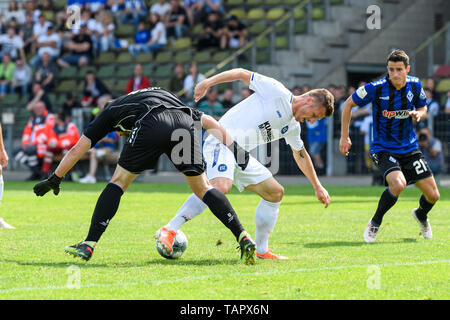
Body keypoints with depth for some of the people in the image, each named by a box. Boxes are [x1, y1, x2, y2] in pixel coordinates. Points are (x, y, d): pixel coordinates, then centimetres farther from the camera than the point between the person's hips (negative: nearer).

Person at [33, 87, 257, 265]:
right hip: (184, 124, 3)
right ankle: (243, 238, 5)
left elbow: (77, 149, 33)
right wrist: (231, 145, 28)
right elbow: (209, 122, 34)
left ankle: (88, 246, 11)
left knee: (119, 182, 14)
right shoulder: (165, 95, 45)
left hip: (151, 126, -3)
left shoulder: (112, 111, 35)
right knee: (202, 188, 17)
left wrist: (54, 180, 40)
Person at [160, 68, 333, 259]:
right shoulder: (276, 91, -7)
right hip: (222, 142, -10)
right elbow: (242, 74, -4)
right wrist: (209, 82, -11)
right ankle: (170, 229, -32)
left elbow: (301, 155, 32)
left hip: (240, 156, 10)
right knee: (220, 187, -33)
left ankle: (261, 250, 16)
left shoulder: (292, 127, 17)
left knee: (276, 193, 9)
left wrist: (318, 187, 35)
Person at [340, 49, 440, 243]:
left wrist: (418, 114, -11)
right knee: (398, 184, -32)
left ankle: (421, 215, 39)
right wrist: (344, 137, -4)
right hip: (383, 149, -4)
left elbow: (423, 107, 15)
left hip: (410, 148, 4)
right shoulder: (376, 88, -17)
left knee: (433, 195, 1)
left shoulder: (414, 85, -4)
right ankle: (375, 223, -8)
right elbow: (348, 104, -3)